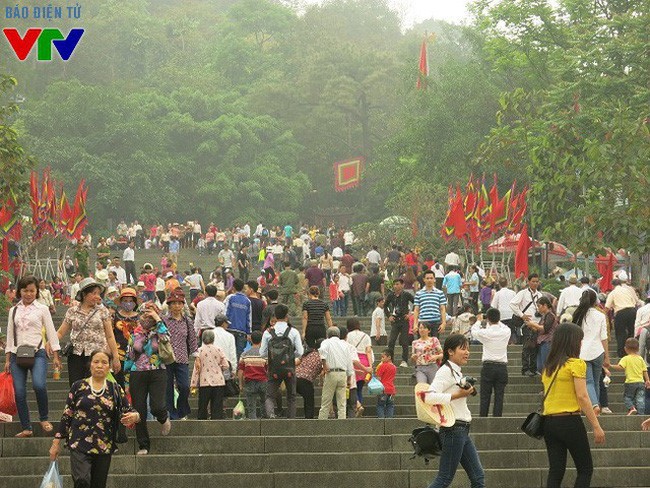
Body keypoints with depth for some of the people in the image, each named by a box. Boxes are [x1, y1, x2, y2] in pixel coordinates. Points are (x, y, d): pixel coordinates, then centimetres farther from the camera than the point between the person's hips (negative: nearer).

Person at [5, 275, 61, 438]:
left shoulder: (42, 309, 5)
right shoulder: (14, 310, 13)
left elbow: (51, 333, 4)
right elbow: (10, 335, 16)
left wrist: (56, 357, -2)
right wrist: (7, 359, 11)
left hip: (37, 353, -3)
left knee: (39, 385, -25)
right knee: (19, 393, -3)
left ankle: (44, 418, -3)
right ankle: (26, 428, 5)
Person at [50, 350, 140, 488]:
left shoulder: (115, 390, 7)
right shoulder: (79, 386, 3)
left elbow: (128, 412, 5)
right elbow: (67, 415, 5)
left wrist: (134, 416, -20)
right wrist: (56, 442, 4)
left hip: (104, 447, 2)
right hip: (80, 444, -2)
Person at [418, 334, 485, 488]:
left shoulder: (456, 371, 16)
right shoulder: (446, 371, -13)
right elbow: (429, 396, -26)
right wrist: (458, 395, -23)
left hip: (462, 430, 10)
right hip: (453, 430, -10)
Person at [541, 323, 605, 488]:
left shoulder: (548, 367, 12)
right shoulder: (576, 364, -8)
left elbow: (546, 394, 13)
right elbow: (582, 396, -14)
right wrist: (596, 426, -13)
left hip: (549, 421, 6)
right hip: (570, 420, -6)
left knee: (556, 470, 5)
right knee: (585, 469, 4)